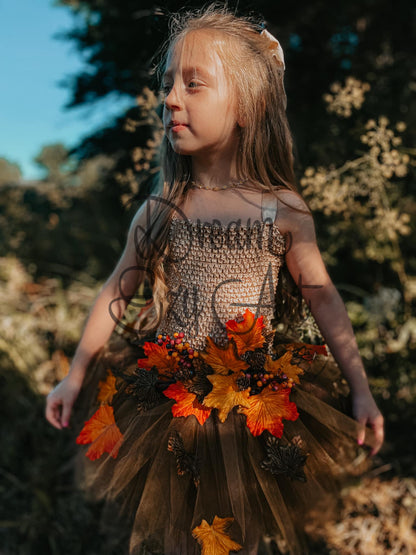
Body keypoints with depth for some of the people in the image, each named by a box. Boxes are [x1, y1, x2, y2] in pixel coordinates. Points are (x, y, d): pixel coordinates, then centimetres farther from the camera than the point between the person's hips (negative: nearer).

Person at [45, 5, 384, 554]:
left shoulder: (284, 208, -7)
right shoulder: (158, 210, -4)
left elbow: (322, 297, 0)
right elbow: (117, 292, 5)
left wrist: (360, 388, -2)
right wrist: (76, 377, 7)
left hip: (260, 400, -1)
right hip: (169, 397, 1)